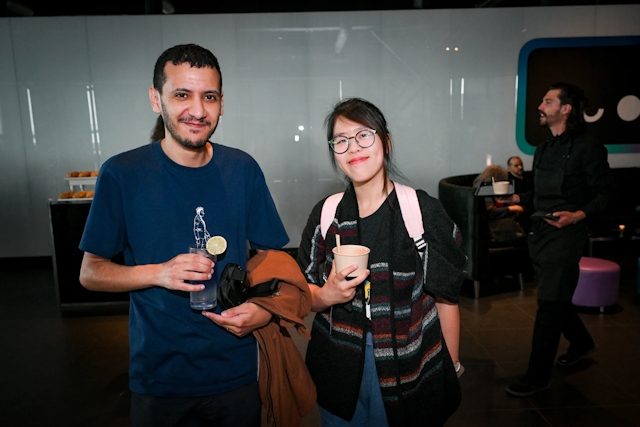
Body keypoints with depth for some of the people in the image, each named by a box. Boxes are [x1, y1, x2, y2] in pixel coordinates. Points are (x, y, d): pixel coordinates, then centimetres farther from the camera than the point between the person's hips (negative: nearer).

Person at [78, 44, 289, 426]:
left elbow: (269, 253, 3)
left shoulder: (242, 169, -5)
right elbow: (91, 272, -4)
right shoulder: (122, 174, -10)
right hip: (159, 377, -1)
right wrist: (159, 273, -21)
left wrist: (265, 309, -16)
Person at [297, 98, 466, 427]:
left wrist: (451, 370, -1)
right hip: (339, 373, 3)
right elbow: (306, 297, 4)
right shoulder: (326, 214, -3)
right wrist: (327, 296, -17)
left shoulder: (423, 211, -11)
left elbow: (446, 300, -5)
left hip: (410, 375, -2)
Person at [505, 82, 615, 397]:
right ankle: (581, 342, 44)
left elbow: (604, 192, -9)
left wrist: (577, 215, -24)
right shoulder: (544, 149, 14)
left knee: (549, 303, -6)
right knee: (555, 298, 19)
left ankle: (538, 376, 4)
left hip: (566, 234, -8)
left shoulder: (586, 148, -9)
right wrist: (515, 198, 8)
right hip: (540, 233, 8)